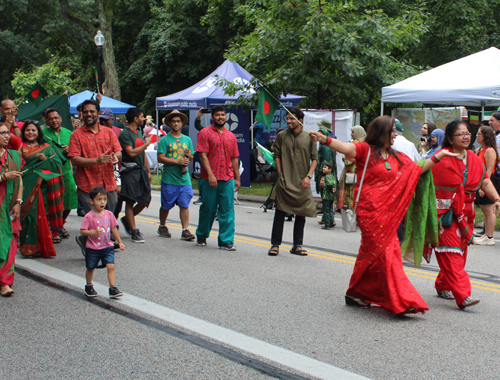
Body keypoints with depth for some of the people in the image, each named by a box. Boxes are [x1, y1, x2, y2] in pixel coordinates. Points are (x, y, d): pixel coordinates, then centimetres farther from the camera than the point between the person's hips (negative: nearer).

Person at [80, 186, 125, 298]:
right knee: (90, 268, 12)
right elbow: (82, 231, -14)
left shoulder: (109, 214, 1)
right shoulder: (89, 216, -12)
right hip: (92, 248, -2)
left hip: (107, 247, 2)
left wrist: (119, 242, 14)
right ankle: (89, 287, 35)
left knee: (111, 266, -10)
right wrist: (93, 232, -30)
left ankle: (113, 289, -6)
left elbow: (114, 229, 11)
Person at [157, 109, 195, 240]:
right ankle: (162, 227, 28)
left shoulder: (187, 139, 13)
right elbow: (160, 158, -9)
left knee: (184, 205, -2)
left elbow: (191, 158, 18)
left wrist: (189, 156, -6)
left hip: (184, 179, 3)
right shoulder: (165, 140, -2)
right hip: (169, 179, -3)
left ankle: (185, 230, -2)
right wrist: (177, 161, -17)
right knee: (166, 206, 8)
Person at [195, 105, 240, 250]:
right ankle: (201, 236, 24)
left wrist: (237, 178, 11)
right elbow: (203, 155, -7)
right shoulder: (205, 133, 1)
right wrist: (210, 175, -15)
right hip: (209, 179, -3)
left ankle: (226, 241, 3)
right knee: (208, 208, 4)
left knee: (227, 210, -1)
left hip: (228, 179, 4)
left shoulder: (231, 136, 15)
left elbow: (235, 158, 16)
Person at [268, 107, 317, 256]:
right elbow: (276, 156, 7)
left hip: (302, 183, 1)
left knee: (301, 214, 6)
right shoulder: (281, 136, 6)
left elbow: (314, 158, 5)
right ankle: (275, 244, 6)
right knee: (280, 213, -2)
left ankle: (297, 245, 16)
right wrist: (280, 174, -1)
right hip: (284, 182, -1)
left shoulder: (309, 137, 5)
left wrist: (308, 176, -5)